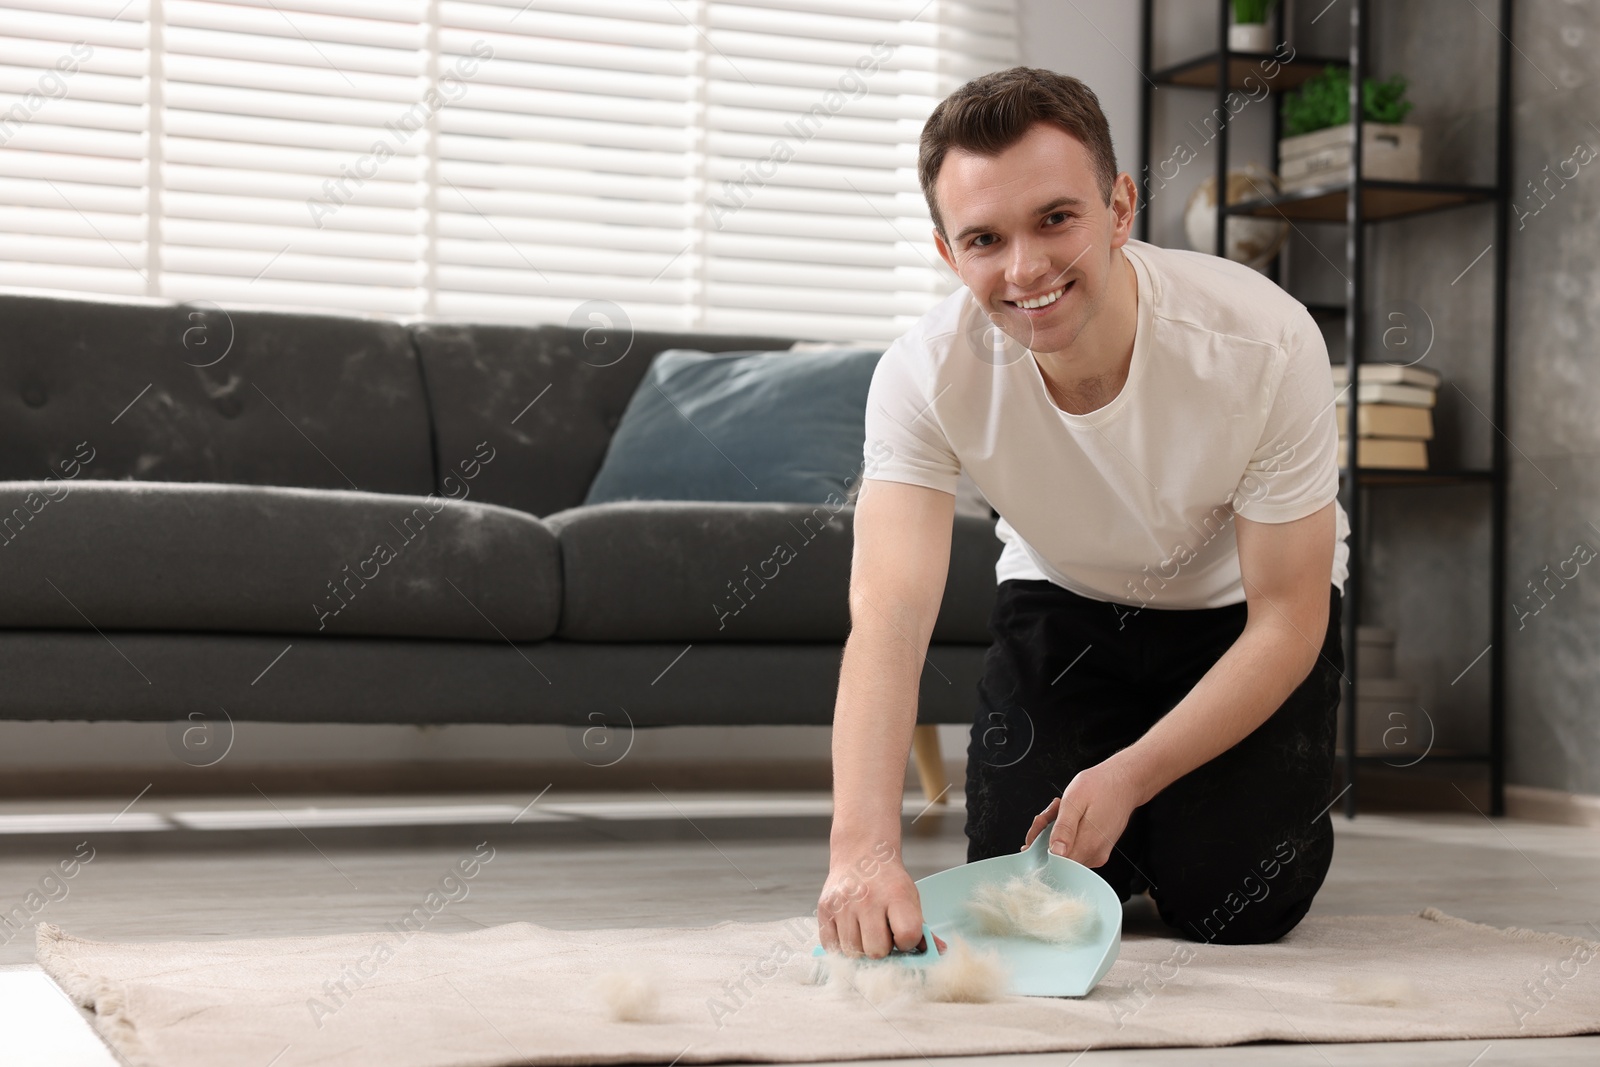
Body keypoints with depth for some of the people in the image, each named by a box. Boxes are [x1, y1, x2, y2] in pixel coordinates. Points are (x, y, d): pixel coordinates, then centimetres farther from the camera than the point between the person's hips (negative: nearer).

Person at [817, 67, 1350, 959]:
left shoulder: (1266, 342, -33)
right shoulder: (925, 376, -29)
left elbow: (1285, 620, -23)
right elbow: (889, 616, -40)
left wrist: (1126, 778, -29)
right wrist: (862, 848, -56)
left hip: (1240, 608, -1)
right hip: (1066, 598, 2)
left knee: (1233, 905, -13)